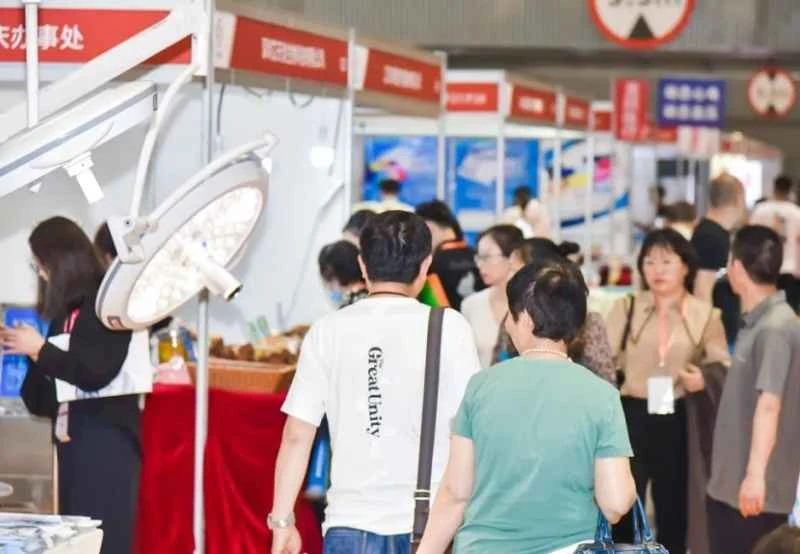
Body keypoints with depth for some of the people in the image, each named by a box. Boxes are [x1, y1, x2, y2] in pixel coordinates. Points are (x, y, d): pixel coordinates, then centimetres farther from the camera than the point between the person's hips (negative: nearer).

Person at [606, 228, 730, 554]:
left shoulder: (705, 315, 4)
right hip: (632, 417, 0)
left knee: (673, 508, 9)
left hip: (679, 422, 0)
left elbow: (723, 368, 3)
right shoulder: (626, 308, 4)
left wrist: (704, 379, -18)